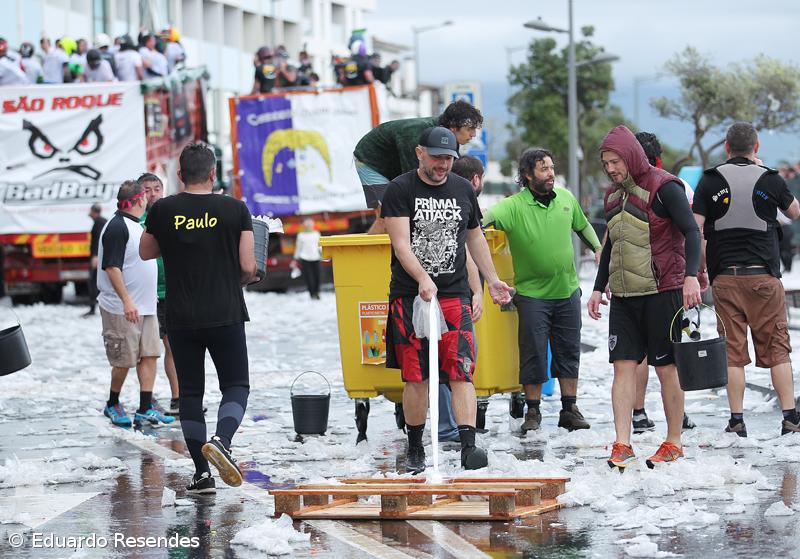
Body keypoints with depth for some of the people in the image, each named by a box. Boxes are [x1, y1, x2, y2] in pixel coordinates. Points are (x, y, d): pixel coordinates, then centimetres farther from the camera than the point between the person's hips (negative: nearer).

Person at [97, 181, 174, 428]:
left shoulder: (135, 225, 15)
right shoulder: (117, 227, -15)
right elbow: (111, 267, -20)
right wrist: (126, 301, -25)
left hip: (145, 306, 9)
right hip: (122, 308, -9)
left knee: (149, 355, 2)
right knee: (124, 360, -1)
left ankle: (145, 410, 2)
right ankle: (112, 405, 17)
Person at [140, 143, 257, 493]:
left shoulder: (162, 211, -1)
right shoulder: (235, 209, -4)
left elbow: (145, 253, 15)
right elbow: (248, 267, -4)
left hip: (181, 319, 1)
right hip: (226, 316, -1)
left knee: (190, 392, 9)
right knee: (236, 385, 9)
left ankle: (202, 473, 7)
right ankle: (221, 440, -20)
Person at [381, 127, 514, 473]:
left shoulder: (463, 190, 11)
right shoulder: (400, 190, -3)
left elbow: (475, 238, 25)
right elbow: (401, 244, -13)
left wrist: (491, 280, 21)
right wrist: (423, 279, -27)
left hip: (454, 295, 2)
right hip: (410, 296, -2)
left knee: (461, 373, -11)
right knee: (416, 377, 1)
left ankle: (468, 447, -18)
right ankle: (415, 449, 14)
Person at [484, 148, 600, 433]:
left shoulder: (566, 198, 5)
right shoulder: (514, 206, -11)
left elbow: (582, 225, 21)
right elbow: (490, 216, -28)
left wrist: (598, 248, 13)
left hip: (567, 290, 4)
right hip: (532, 293, -4)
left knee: (568, 352, 9)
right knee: (533, 353, 0)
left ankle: (570, 409, 18)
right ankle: (533, 412, 10)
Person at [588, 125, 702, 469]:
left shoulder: (663, 188, -8)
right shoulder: (613, 194, 14)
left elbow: (691, 231, -14)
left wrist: (691, 276, -26)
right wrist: (598, 288, 21)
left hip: (662, 292, -6)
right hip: (623, 297, 6)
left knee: (666, 367, 1)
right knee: (623, 366, -2)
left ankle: (674, 442, 12)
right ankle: (622, 446, -4)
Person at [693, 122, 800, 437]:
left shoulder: (710, 180, 0)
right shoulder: (769, 180, -1)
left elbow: (695, 229, -4)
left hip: (725, 278, 1)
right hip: (763, 275, -1)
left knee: (732, 352, 4)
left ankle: (736, 420, 3)